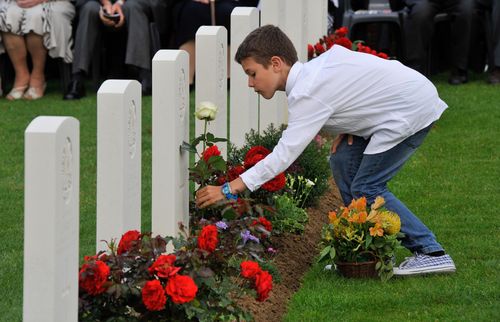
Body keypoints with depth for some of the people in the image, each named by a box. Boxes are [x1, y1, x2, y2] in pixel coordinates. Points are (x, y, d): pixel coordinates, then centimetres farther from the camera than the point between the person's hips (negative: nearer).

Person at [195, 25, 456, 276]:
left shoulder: (308, 94, -23)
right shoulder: (315, 68, 5)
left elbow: (283, 155, -28)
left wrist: (228, 190, -30)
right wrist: (350, 125, 4)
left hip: (414, 110, -10)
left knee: (366, 188, -9)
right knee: (342, 161, 8)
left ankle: (432, 253, -7)